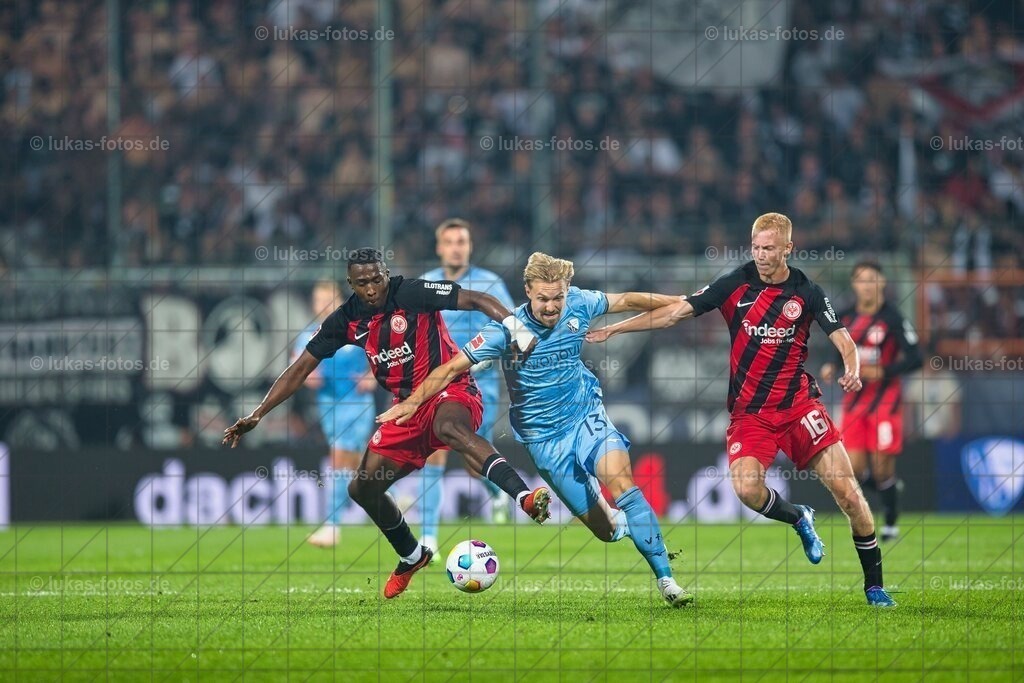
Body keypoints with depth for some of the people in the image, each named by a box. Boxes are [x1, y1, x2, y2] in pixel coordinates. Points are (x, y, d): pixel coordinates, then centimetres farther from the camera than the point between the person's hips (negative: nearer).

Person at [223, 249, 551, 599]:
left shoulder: (413, 294, -14)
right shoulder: (346, 320, 2)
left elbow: (475, 300, -18)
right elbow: (301, 368, 8)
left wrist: (516, 328, -34)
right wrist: (258, 414, 5)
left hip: (451, 392, -7)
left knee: (448, 428, -42)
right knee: (362, 488, 5)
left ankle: (526, 498, -59)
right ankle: (411, 557, 29)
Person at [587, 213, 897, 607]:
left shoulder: (807, 293, -1)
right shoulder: (736, 284, 0)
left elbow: (842, 339, -6)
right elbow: (677, 311, 2)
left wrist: (852, 370, -29)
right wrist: (614, 329, -1)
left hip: (798, 404, 0)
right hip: (748, 412, 0)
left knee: (847, 492, -9)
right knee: (746, 488, -25)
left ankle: (874, 585, 6)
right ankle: (798, 520, 9)